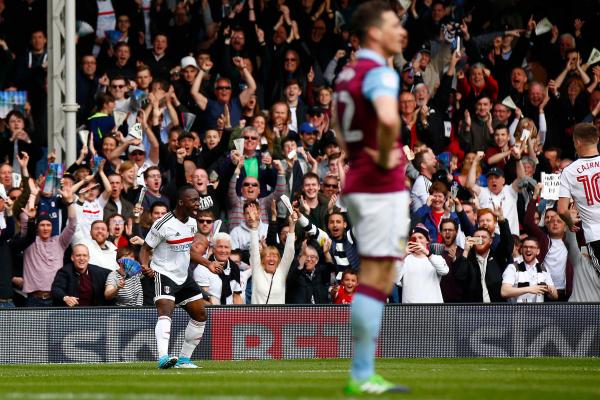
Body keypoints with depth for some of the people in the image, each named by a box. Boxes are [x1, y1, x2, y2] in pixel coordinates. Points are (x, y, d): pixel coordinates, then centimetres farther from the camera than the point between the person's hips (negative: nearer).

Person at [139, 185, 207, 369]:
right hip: (164, 275, -9)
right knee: (165, 312, -28)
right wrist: (145, 266, -31)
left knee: (200, 315, 10)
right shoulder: (163, 225, -18)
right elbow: (145, 249, -12)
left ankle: (184, 359, 21)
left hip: (184, 277, 9)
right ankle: (163, 358, -44)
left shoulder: (192, 223, 6)